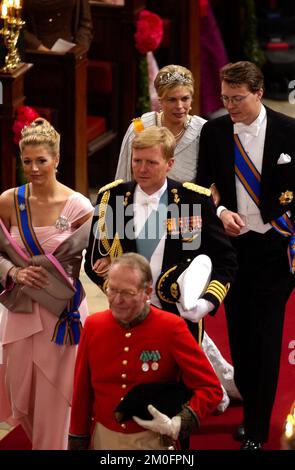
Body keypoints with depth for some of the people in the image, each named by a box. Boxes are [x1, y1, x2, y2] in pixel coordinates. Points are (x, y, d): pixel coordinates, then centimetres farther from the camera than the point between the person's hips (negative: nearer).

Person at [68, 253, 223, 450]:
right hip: (104, 439, 3)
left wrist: (177, 426, -24)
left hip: (154, 441, -3)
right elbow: (82, 391, 4)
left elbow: (210, 388, -12)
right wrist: (77, 442, 7)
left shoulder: (172, 328, -14)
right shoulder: (94, 325, -4)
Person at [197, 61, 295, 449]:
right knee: (239, 334, 10)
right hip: (231, 243, 3)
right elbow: (203, 184, 7)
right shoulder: (214, 132, 1)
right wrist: (220, 211, -12)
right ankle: (251, 410, 23)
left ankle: (257, 431, 1)